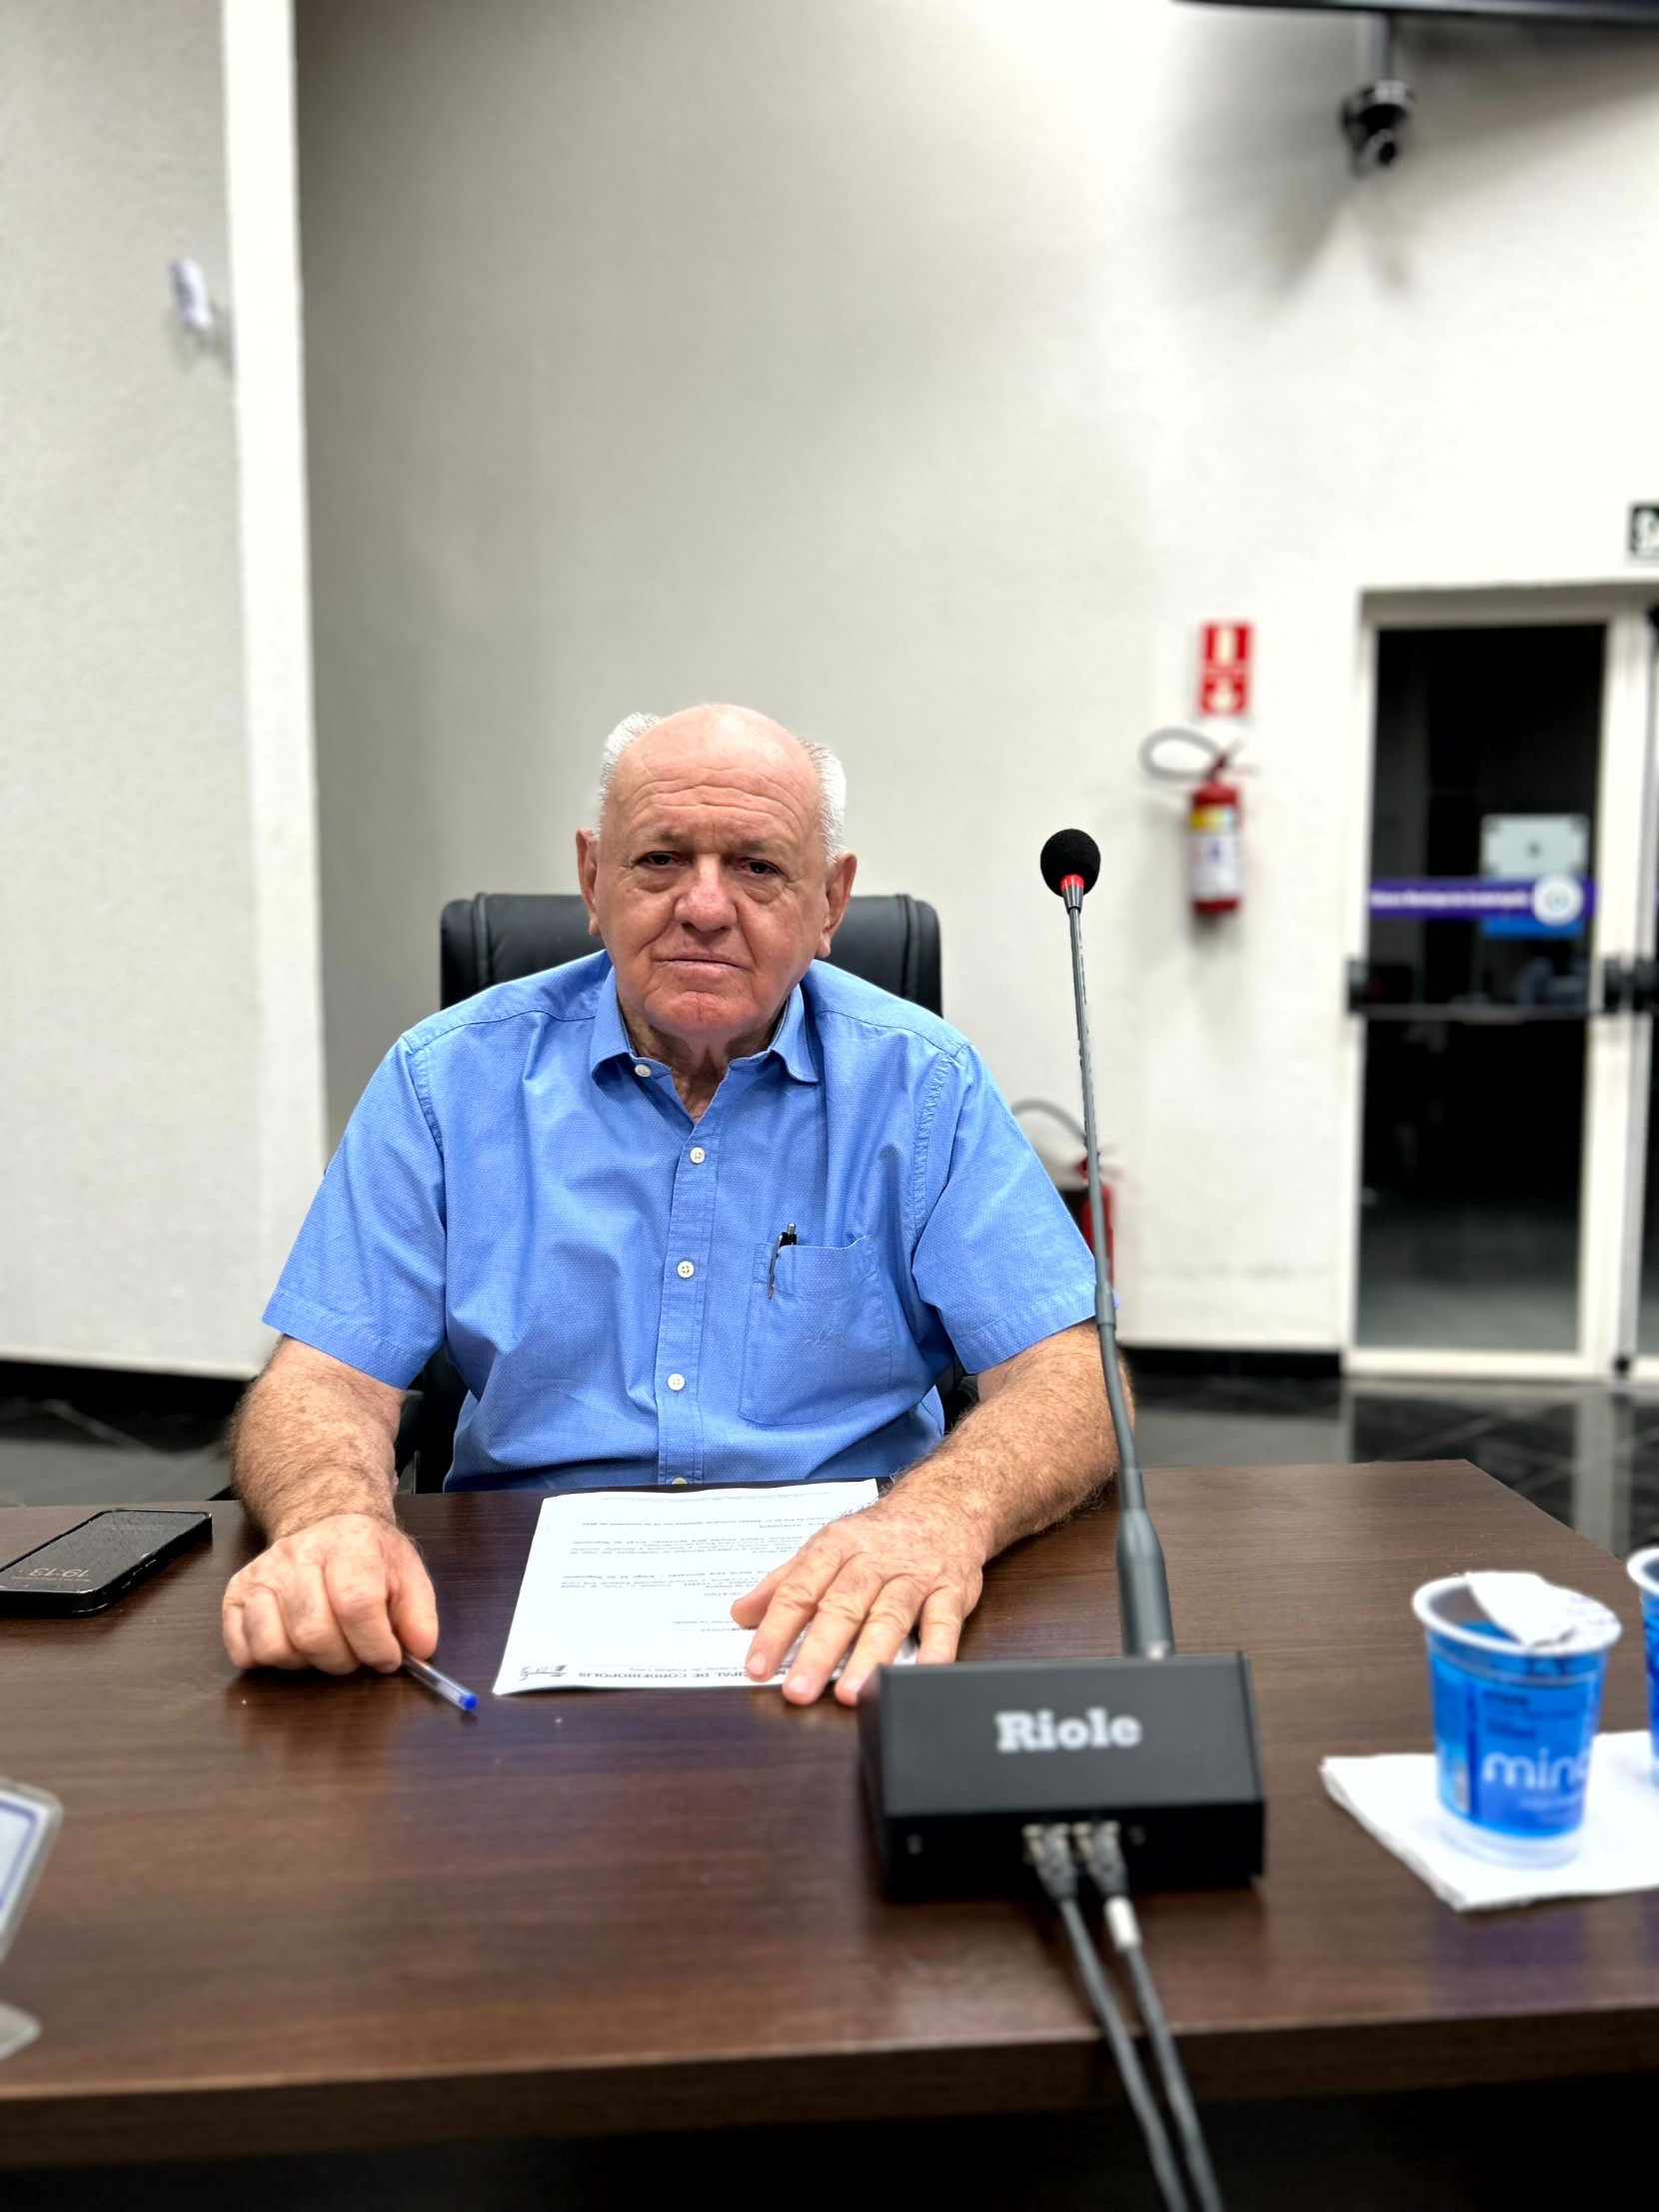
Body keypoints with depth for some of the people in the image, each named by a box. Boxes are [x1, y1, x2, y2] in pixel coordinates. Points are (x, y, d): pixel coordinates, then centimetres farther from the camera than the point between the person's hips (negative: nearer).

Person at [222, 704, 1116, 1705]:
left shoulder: (923, 1085, -2)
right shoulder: (451, 1078, 0)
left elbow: (1071, 1377, -9)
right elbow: (327, 1378, -3)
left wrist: (945, 1516, -31)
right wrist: (333, 1520, -28)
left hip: (845, 1611, -1)